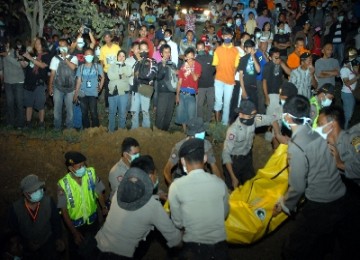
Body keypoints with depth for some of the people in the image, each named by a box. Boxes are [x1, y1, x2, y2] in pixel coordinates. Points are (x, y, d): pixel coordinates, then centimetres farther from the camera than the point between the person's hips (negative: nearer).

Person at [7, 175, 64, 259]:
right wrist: (26, 242, -8)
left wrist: (59, 238, -2)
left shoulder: (48, 201, -23)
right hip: (29, 249, 0)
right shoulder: (16, 208, -23)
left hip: (49, 244, 0)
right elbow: (12, 229, -6)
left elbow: (56, 221, -8)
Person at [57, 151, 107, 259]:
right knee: (76, 252, 22)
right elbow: (64, 211, -17)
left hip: (92, 220, 2)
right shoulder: (63, 184, -25)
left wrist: (104, 207, -24)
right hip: (75, 224, -2)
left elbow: (99, 193, -5)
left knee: (92, 250, 25)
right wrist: (75, 233, -15)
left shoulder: (91, 173, -19)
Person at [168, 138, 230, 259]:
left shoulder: (176, 186, -15)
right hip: (219, 246, 2)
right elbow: (224, 214, 7)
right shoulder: (219, 183, -9)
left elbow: (178, 222, -4)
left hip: (193, 247, -2)